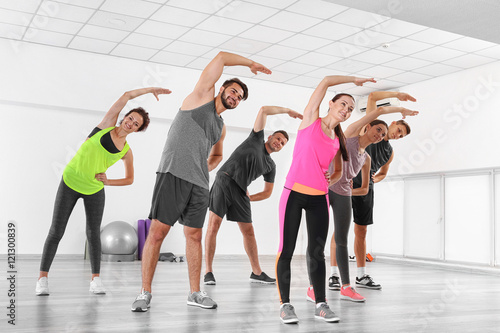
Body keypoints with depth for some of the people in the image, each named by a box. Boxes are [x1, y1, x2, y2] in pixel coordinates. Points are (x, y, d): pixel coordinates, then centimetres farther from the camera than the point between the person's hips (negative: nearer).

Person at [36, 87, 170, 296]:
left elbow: (130, 179, 9)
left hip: (95, 190, 2)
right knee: (56, 231, -2)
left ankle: (95, 279, 8)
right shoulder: (107, 125, -5)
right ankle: (42, 278, 5)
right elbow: (127, 95, -7)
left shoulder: (127, 152, 1)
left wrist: (108, 182, -6)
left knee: (94, 233, -2)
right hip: (70, 183, -2)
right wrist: (151, 89, -1)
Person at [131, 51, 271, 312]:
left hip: (200, 184, 7)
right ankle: (145, 293, 0)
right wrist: (251, 63, 15)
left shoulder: (221, 127, 23)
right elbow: (221, 57, 4)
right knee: (157, 232, -7)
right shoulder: (202, 96, 6)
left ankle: (195, 293, 16)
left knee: (194, 236, 8)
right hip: (173, 175, -7)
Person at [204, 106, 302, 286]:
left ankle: (257, 272, 14)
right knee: (214, 224, -13)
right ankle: (208, 271, -10)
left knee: (248, 231, 5)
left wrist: (249, 198, 8)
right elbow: (263, 110, 1)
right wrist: (287, 110, 7)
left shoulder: (271, 166, 18)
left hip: (240, 191, 6)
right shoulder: (257, 139, 8)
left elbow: (268, 192, 21)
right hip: (224, 180, -5)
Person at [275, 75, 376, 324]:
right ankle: (285, 304, 7)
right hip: (294, 193, -5)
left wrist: (332, 179, 5)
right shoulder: (311, 119, 3)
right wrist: (354, 80, 10)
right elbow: (326, 81, -2)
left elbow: (339, 170, 27)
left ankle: (320, 304, 14)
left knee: (317, 252, 7)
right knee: (286, 250, -2)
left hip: (319, 198, 5)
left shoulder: (338, 141, 15)